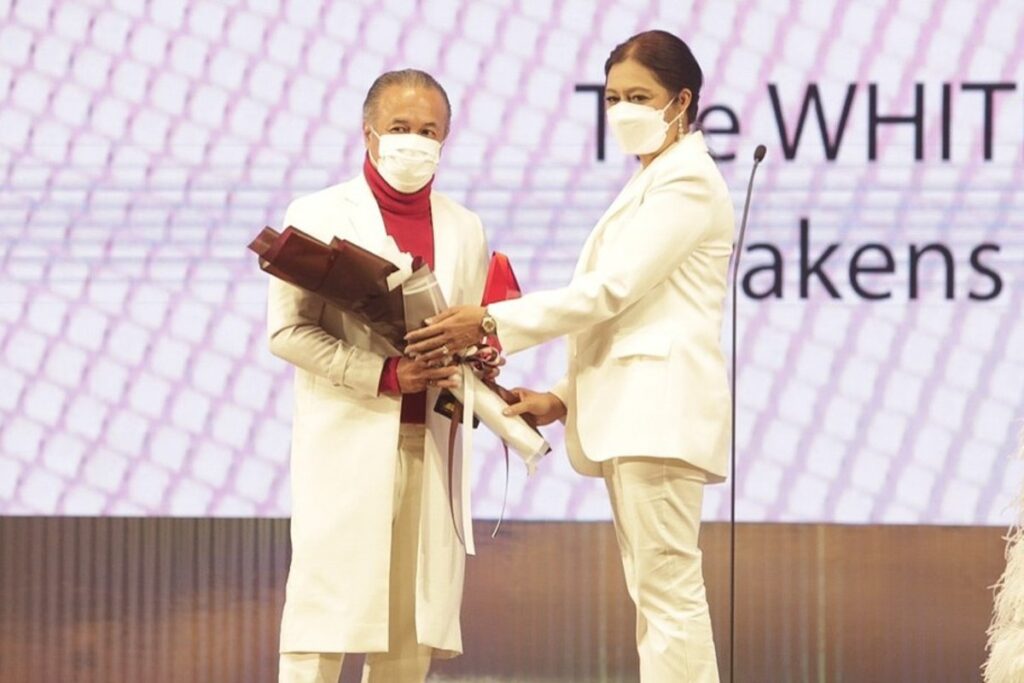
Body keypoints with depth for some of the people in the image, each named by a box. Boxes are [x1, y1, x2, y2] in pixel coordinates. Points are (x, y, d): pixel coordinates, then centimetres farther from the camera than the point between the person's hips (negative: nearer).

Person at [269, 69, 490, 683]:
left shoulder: (465, 230, 16)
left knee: (414, 632, 3)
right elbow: (288, 331, -6)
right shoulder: (318, 216, 2)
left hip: (430, 445, 5)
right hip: (347, 442, -4)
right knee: (324, 628, -8)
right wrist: (384, 375, -16)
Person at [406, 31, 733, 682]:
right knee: (660, 597, 7)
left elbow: (612, 288, -15)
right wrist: (565, 397, 12)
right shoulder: (650, 183, 24)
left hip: (660, 405, -10)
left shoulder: (688, 181, -7)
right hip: (629, 409, 10)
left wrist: (492, 323, -16)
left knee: (669, 594, -12)